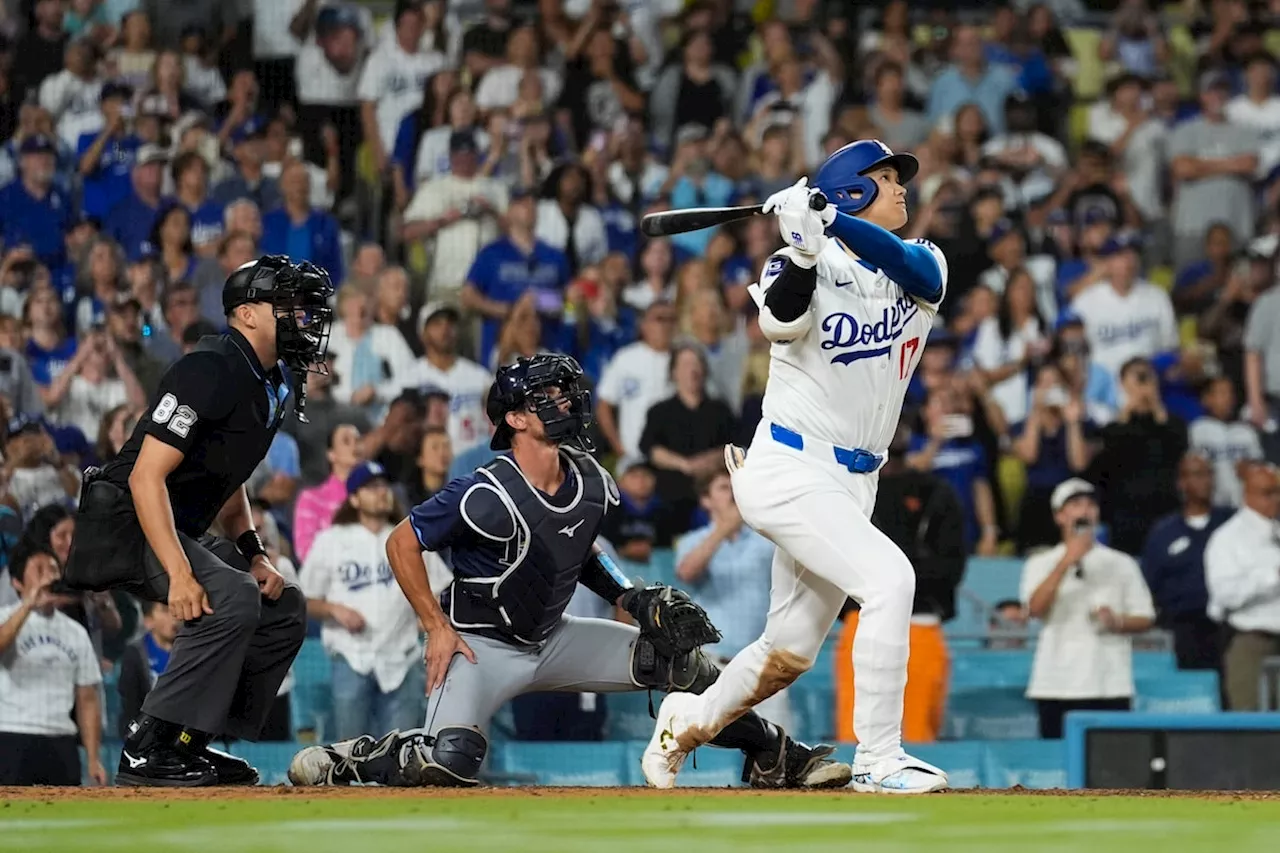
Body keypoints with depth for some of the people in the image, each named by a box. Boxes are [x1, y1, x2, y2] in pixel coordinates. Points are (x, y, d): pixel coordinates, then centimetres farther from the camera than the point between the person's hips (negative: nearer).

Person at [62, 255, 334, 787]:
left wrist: (253, 554, 7)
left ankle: (191, 744, 8)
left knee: (286, 606, 9)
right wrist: (180, 574, -33)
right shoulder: (211, 371, -21)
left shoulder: (275, 383, 11)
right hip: (126, 525, -10)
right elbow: (147, 475, -26)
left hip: (188, 532, 11)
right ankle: (149, 750, -23)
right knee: (233, 598, -28)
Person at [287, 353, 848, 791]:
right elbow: (402, 544, -15)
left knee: (679, 659, -1)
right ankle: (352, 760, -3)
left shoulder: (591, 484, -3)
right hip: (482, 644, -7)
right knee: (450, 761, -31)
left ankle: (774, 758, 14)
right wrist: (438, 628, -15)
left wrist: (629, 597, 3)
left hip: (552, 638, 7)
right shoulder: (489, 496, -24)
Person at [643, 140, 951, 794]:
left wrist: (831, 222, -32)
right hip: (792, 470, -7)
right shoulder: (812, 268, -6)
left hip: (853, 483, 7)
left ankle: (689, 723, 35)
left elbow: (906, 264, -18)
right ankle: (878, 760, -22)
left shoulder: (923, 267, 7)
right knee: (888, 578, -24)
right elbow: (780, 319, -28)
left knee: (791, 651, 11)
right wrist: (803, 250, -42)